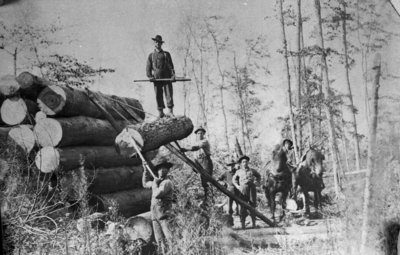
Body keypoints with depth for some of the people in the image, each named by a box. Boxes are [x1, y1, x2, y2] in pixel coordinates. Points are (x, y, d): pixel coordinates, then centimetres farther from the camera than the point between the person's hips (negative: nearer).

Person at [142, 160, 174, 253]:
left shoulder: (167, 182, -9)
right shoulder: (157, 181, 17)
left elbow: (157, 195, -19)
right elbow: (145, 184, 36)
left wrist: (155, 184, -3)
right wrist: (145, 170, 32)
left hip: (164, 215, -8)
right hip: (154, 215, 8)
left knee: (170, 238, -16)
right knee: (159, 240, 5)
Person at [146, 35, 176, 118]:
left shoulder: (166, 54, 13)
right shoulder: (151, 55, 15)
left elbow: (171, 65, 8)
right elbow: (148, 67, 11)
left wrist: (173, 75, -7)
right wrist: (149, 76, -5)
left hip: (167, 77, -1)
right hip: (156, 79, 1)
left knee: (169, 94, -8)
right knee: (158, 95, -1)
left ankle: (170, 111, -6)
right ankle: (160, 112, 5)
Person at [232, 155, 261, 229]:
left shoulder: (252, 171, 10)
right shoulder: (239, 172, 11)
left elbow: (259, 176, 24)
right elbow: (234, 179, 21)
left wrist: (257, 182, 8)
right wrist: (238, 186, 6)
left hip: (252, 190, 1)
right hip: (243, 191, -1)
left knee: (253, 206, 2)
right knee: (243, 207, -5)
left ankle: (254, 224, 10)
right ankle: (243, 224, -3)